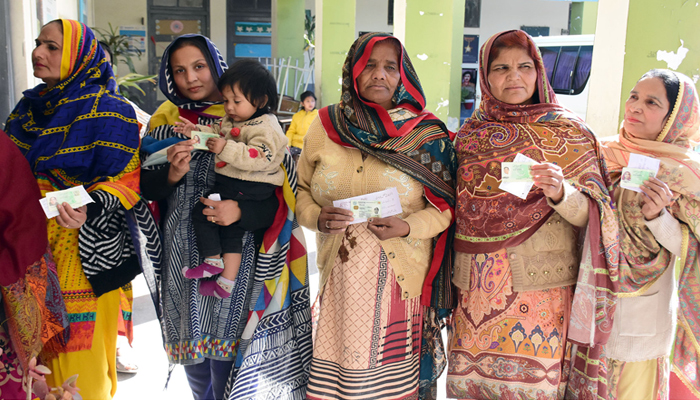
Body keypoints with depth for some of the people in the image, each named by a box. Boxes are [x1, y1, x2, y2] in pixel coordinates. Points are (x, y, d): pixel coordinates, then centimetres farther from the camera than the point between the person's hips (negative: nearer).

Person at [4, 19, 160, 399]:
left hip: (84, 249, -6)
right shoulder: (28, 107, 15)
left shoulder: (106, 110, -7)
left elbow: (126, 178, -13)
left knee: (78, 353, -1)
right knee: (37, 350, 11)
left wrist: (88, 208, -29)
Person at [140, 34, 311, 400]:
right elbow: (146, 188, 7)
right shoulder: (165, 121, 7)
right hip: (181, 256, 4)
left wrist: (240, 211, -22)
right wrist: (172, 174, -13)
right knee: (190, 344, 16)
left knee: (225, 350, -1)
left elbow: (281, 195, -5)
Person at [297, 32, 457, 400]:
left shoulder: (427, 136, -1)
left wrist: (409, 227, -16)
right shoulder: (324, 126, 5)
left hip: (400, 276, -1)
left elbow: (446, 204, 1)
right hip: (340, 277, 2)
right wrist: (317, 217, -7)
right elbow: (303, 189, 13)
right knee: (335, 365, 6)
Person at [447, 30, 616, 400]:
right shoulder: (471, 132, 6)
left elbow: (589, 215, -7)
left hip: (540, 288, -2)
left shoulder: (567, 132, -2)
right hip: (476, 288, 3)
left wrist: (560, 192, -26)